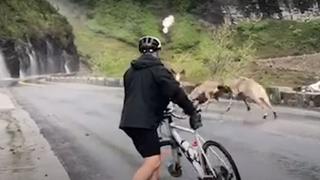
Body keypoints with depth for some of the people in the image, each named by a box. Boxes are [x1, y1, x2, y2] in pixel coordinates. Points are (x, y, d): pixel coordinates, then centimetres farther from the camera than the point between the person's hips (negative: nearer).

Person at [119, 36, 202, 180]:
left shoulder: (131, 71, 22)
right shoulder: (157, 69, -5)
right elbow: (175, 91, -15)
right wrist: (192, 112, -6)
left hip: (130, 120, 9)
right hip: (143, 122, -9)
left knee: (154, 159, 16)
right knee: (153, 161, -15)